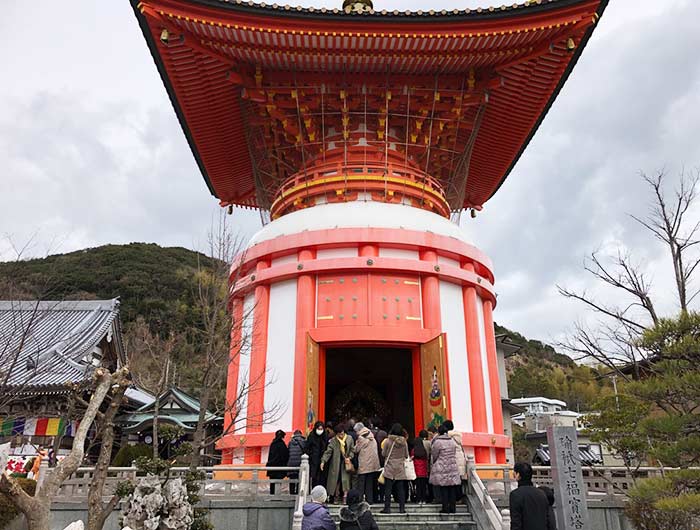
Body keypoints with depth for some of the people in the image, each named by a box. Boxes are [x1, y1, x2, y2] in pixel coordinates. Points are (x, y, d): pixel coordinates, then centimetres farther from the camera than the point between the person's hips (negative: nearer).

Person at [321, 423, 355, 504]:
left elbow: (352, 450, 10)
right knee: (336, 479, 1)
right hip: (336, 463, -1)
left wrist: (349, 457, -6)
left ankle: (345, 497, -2)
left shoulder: (349, 439, 1)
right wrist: (323, 461, -21)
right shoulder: (333, 440, -4)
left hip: (346, 463, 1)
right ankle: (336, 497, 14)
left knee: (345, 479, -7)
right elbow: (328, 451, -10)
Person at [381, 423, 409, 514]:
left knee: (388, 488, 4)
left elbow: (383, 453, -2)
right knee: (400, 488, 8)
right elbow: (406, 455, 5)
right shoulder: (404, 442, -4)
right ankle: (402, 508, 10)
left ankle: (387, 507, 5)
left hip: (389, 468, -2)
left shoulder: (388, 441, -11)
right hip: (400, 469, 2)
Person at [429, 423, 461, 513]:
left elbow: (434, 455, -5)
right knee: (452, 488, 8)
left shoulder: (437, 441, -12)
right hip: (452, 467, 5)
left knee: (443, 488, 0)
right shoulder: (452, 440, 6)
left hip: (441, 468, -5)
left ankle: (445, 508, 1)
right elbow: (453, 453, 12)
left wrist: (433, 463, 12)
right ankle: (453, 508, 11)